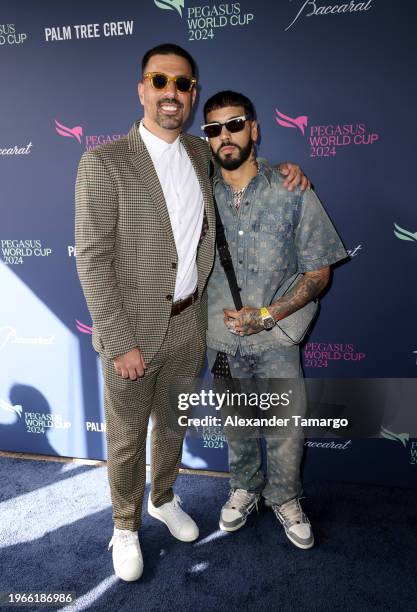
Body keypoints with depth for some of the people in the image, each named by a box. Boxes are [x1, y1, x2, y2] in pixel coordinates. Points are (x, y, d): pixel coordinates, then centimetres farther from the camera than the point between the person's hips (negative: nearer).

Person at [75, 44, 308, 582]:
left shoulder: (202, 154, 3)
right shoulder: (103, 163, -14)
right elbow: (92, 258, -16)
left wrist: (281, 169, 3)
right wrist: (121, 341, -18)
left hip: (188, 325, 5)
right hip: (132, 329, -5)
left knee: (173, 423, 23)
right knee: (127, 437, 13)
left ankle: (163, 499, 48)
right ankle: (126, 526, 37)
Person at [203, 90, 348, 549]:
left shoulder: (293, 193, -11)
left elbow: (318, 272, -8)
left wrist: (267, 315, -17)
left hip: (275, 340, -2)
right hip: (221, 339, 2)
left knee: (287, 429, 9)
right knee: (236, 426, 19)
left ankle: (285, 498, 38)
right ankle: (244, 488, 46)